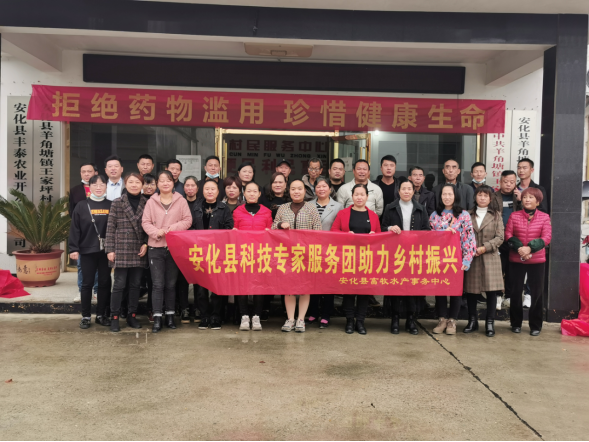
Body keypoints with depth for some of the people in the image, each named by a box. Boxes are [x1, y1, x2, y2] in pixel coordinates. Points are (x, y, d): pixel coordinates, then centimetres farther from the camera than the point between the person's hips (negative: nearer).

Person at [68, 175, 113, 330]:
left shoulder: (111, 206, 5)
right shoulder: (82, 206, 2)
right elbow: (75, 229, 0)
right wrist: (74, 249, -8)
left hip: (106, 251, 1)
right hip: (87, 251, -1)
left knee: (105, 283, 7)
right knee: (87, 283, 5)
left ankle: (101, 315, 19)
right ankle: (86, 316, 14)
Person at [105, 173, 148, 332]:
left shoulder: (147, 204, 6)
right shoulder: (117, 203, 1)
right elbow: (111, 227, -1)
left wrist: (146, 244, -4)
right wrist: (110, 249, -5)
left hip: (139, 251, 3)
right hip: (121, 250, -2)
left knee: (136, 284, 9)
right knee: (119, 285, 0)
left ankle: (132, 316, 20)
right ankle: (114, 318, 10)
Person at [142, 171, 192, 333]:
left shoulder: (181, 201, 2)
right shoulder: (151, 202, 2)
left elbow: (188, 220, -2)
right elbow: (145, 222, 0)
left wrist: (170, 229, -14)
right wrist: (156, 232, -18)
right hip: (155, 248, 0)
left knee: (171, 284, 10)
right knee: (158, 284, -2)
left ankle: (170, 316, 21)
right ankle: (157, 318, 3)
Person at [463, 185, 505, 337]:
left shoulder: (496, 215, 5)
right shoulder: (469, 215, 8)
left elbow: (500, 237, -1)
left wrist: (484, 247, -12)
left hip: (490, 258, -1)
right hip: (471, 257, 1)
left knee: (491, 290, -3)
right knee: (470, 290, 5)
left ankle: (490, 323, 8)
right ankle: (472, 321, 18)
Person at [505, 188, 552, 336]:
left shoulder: (545, 217, 1)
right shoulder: (514, 216, 4)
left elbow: (547, 237, -8)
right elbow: (508, 234, -2)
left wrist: (530, 248, -21)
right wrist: (519, 248, -18)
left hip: (537, 260, -1)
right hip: (516, 259, 1)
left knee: (537, 292, 3)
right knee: (516, 291, 7)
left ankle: (536, 325, 15)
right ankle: (516, 323, 20)